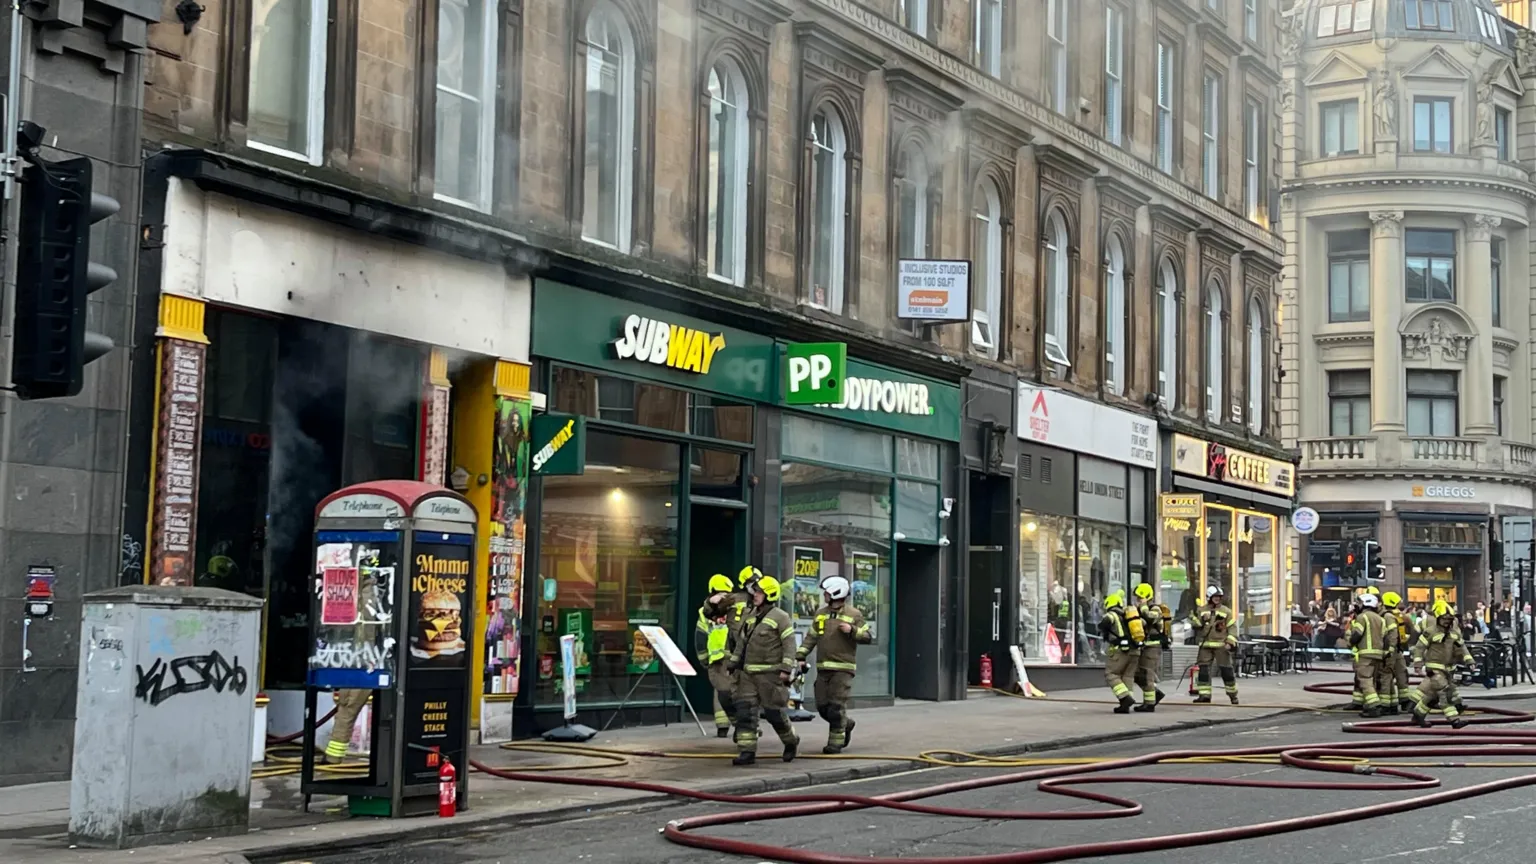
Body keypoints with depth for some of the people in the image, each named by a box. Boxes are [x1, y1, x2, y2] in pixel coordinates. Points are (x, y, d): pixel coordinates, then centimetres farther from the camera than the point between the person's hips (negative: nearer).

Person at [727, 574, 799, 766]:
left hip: (770, 673, -6)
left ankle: (791, 741, 25)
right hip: (747, 673, 6)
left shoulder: (780, 617, -6)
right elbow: (740, 642, 21)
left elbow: (789, 644, -11)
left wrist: (786, 669, -18)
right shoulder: (749, 616, 15)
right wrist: (733, 664, 18)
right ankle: (747, 751, -3)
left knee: (774, 712, 0)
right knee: (744, 711, -4)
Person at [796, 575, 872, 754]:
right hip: (823, 668, 5)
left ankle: (836, 742, 0)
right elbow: (811, 637, 13)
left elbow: (867, 638, -2)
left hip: (843, 668, -5)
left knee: (837, 706, -9)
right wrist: (800, 656, 4)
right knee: (822, 706, 6)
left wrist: (852, 630, -18)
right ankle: (846, 724, 30)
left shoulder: (854, 615, -2)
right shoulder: (820, 613, 12)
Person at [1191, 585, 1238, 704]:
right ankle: (1204, 695, 1)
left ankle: (1233, 694, 11)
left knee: (1226, 670, -2)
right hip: (1205, 645, 3)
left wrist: (1230, 642, -10)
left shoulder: (1226, 611, 4)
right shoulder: (1202, 611, 12)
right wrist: (1193, 617, -7)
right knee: (1203, 669, -3)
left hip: (1221, 645, -3)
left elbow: (1232, 628, 0)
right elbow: (1197, 626, 12)